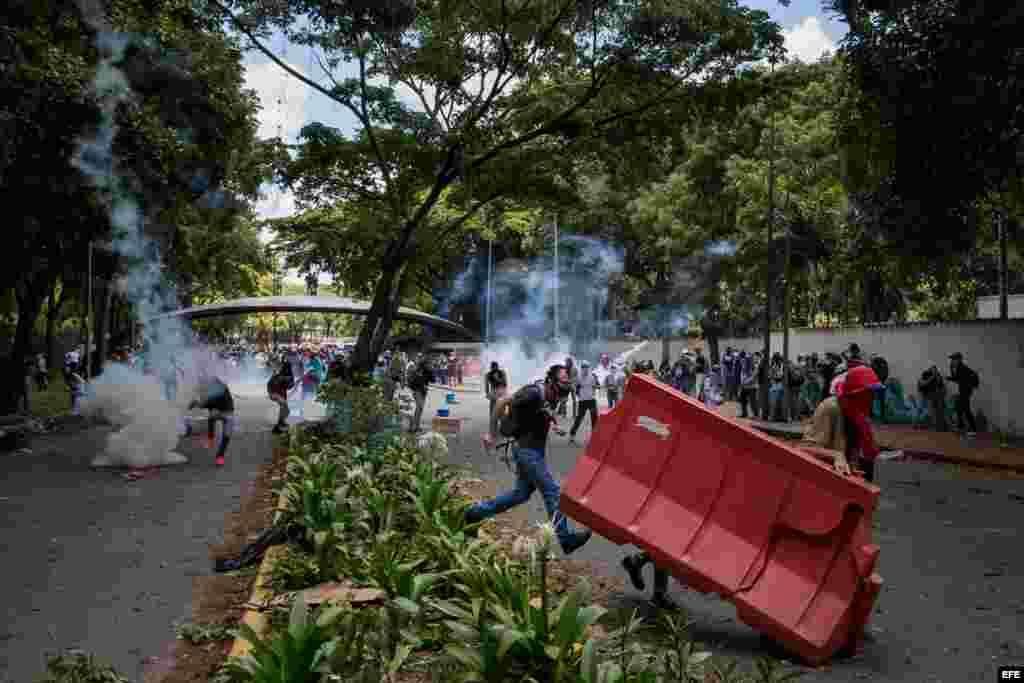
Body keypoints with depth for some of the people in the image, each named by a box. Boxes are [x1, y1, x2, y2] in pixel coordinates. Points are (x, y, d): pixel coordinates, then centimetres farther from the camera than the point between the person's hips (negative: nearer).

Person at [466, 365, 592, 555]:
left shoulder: (552, 398, 6)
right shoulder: (534, 393, -20)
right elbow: (502, 402, -16)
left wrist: (554, 424, 6)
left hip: (535, 450, 10)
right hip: (527, 450, -10)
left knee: (521, 493, 15)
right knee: (553, 492, -5)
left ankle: (474, 513, 23)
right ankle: (566, 539, 4)